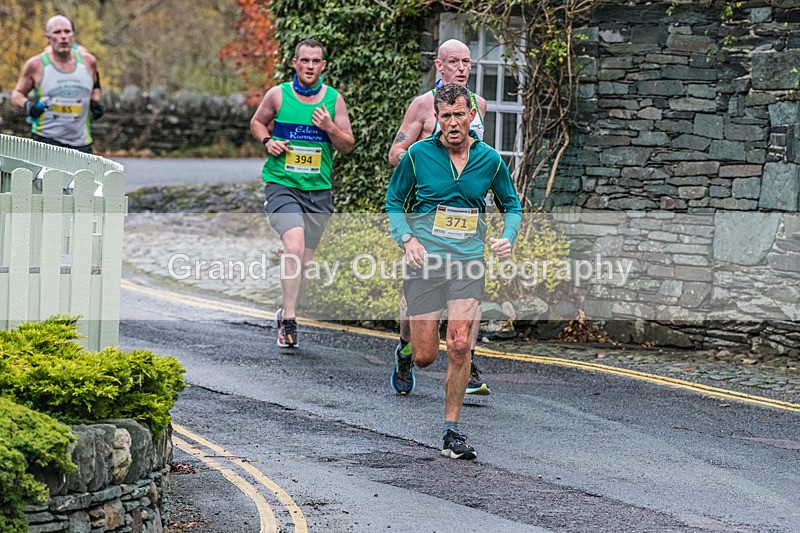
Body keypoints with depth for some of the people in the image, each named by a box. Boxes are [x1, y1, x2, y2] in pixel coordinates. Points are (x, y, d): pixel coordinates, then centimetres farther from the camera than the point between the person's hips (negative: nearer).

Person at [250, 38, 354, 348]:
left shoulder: (333, 99, 5)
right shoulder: (278, 95, 0)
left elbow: (348, 146, 8)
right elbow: (257, 122, 17)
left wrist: (330, 129, -11)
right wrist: (268, 141, -4)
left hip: (318, 189, 3)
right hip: (282, 184, -3)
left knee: (304, 260, 9)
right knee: (294, 247, -23)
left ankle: (286, 313, 30)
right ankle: (289, 319, -18)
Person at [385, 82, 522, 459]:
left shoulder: (490, 160, 4)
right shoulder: (417, 155, -2)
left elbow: (511, 205, 18)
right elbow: (394, 201, 9)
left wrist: (507, 238, -1)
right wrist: (406, 238, -7)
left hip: (469, 261, 1)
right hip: (425, 260, -1)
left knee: (459, 347, -14)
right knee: (424, 357, -2)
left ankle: (451, 430, -2)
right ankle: (407, 346, 38)